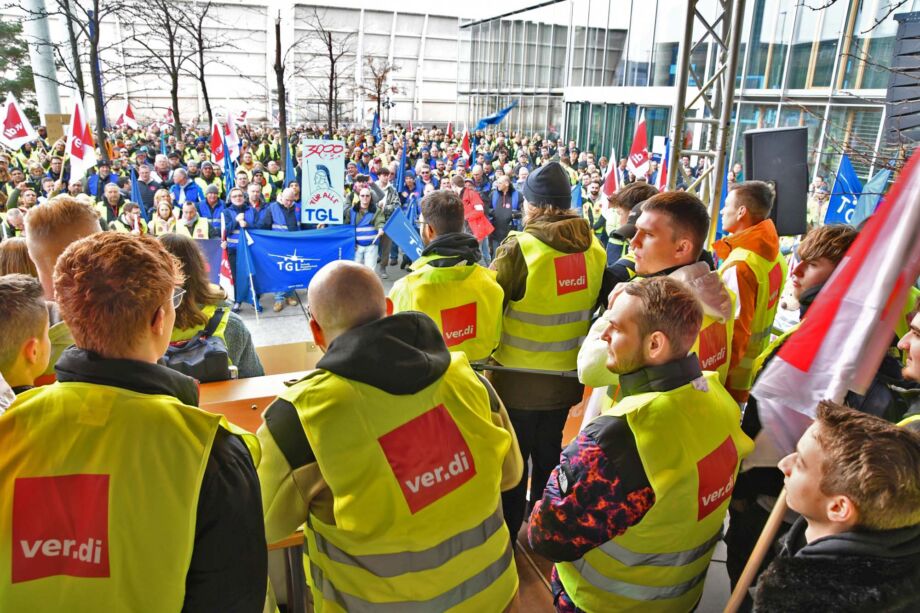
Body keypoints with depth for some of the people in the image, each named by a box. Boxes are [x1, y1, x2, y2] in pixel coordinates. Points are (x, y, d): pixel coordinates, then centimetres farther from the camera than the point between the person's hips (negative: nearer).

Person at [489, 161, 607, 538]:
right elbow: (598, 305, 7)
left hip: (517, 382, -5)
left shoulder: (520, 248, -22)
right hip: (566, 379, 5)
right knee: (549, 459, 24)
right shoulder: (594, 250, -5)